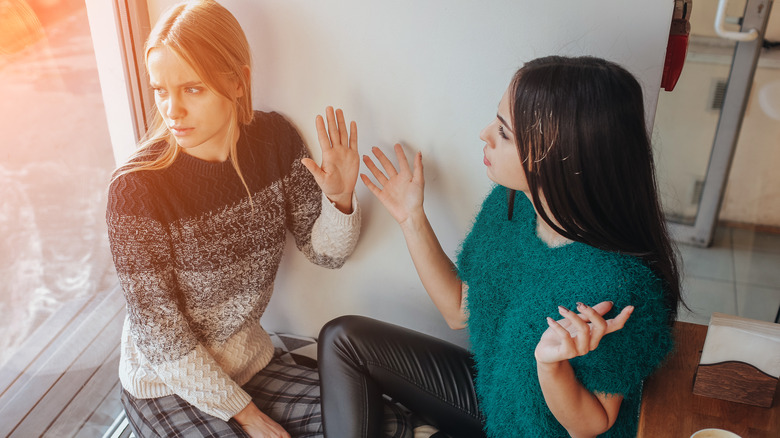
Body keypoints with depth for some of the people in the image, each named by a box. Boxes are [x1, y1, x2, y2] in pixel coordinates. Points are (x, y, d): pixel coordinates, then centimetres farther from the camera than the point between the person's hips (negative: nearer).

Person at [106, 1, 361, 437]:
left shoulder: (275, 140, -11)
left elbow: (325, 252, -1)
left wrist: (340, 198, -24)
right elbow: (160, 334, -18)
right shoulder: (137, 187, -24)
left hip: (249, 361, 5)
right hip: (168, 385, -4)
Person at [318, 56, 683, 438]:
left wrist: (550, 363, -39)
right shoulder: (509, 204, -12)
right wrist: (412, 220, -6)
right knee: (344, 338, 1)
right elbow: (459, 310, 1)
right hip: (489, 390, 6)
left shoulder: (618, 284, -33)